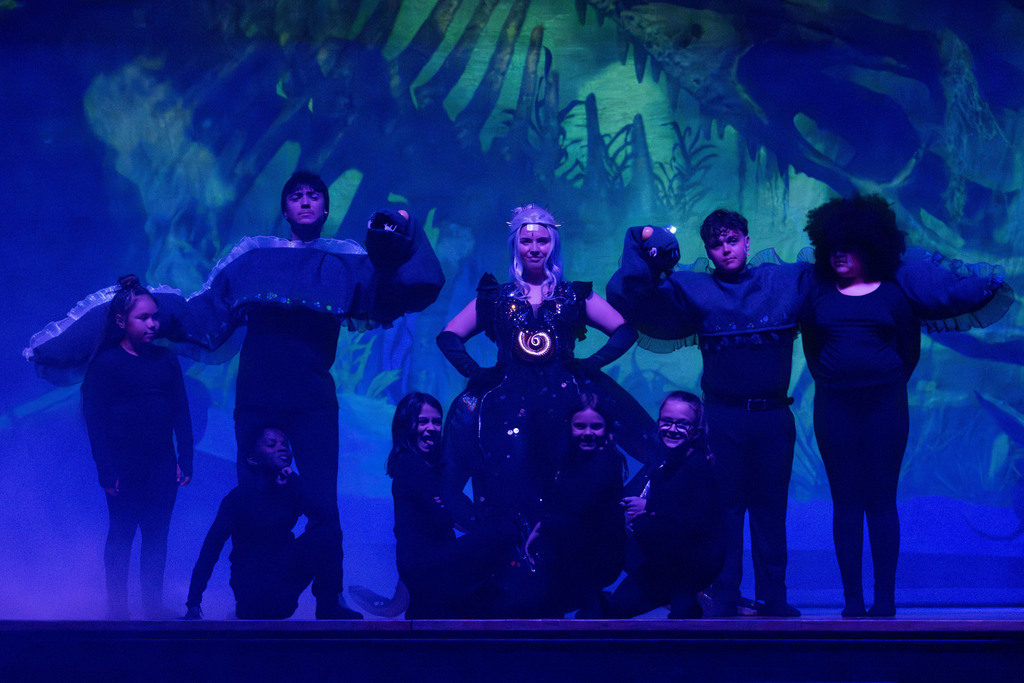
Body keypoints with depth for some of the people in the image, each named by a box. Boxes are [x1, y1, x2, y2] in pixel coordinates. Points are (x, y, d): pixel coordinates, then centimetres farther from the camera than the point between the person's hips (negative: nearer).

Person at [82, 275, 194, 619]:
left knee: (157, 534, 6)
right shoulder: (106, 364, -6)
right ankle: (117, 608, 13)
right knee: (122, 534, 5)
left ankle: (154, 604, 16)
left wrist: (185, 459, 3)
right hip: (125, 468, -4)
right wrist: (106, 471, -12)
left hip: (162, 466, 4)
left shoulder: (166, 359, 7)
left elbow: (181, 412, 9)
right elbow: (95, 420, -7)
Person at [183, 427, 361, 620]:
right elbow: (210, 549, -18)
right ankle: (248, 605, -4)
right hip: (251, 576, -5)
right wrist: (194, 604, -23)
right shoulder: (239, 496, -16)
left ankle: (329, 607, -11)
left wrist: (293, 480, -24)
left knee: (329, 533, -23)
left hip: (285, 567, 5)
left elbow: (325, 517, -18)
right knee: (280, 604, -39)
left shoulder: (293, 488, -3)